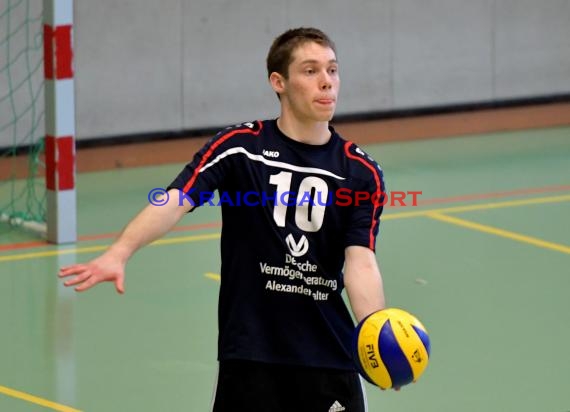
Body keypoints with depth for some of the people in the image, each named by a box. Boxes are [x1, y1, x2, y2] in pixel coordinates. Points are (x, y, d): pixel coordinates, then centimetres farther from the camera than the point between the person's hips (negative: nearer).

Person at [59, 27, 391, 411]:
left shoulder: (363, 173, 1)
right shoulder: (238, 147, -4)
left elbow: (360, 262, -10)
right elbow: (175, 202, -18)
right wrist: (118, 254, -35)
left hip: (329, 355, 2)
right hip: (250, 354, -2)